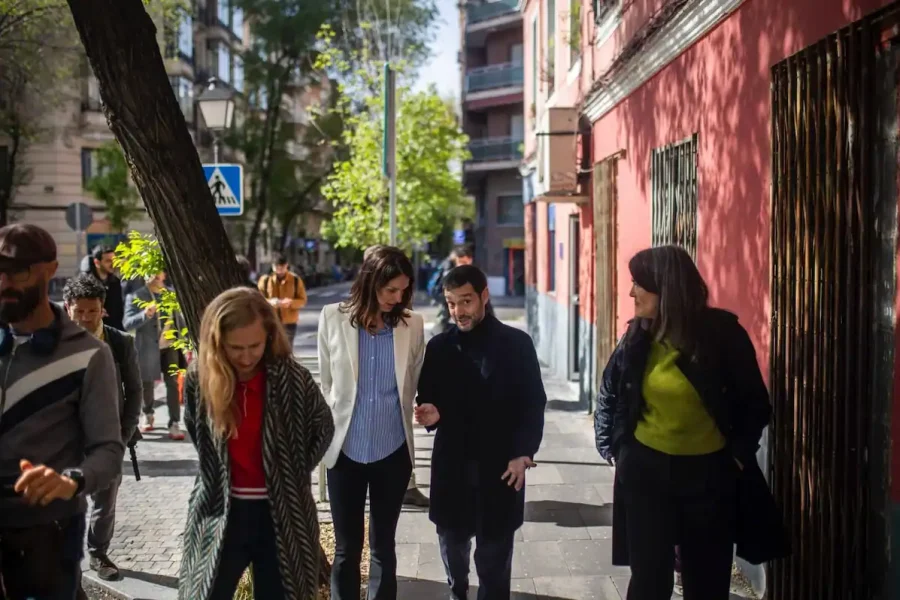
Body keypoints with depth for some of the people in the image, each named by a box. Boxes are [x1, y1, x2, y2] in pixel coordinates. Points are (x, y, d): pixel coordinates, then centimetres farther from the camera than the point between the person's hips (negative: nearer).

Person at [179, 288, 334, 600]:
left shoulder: (293, 379, -14)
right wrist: (218, 474, 9)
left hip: (281, 513, -1)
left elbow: (322, 428, 4)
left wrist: (293, 472, 2)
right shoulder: (199, 379, -8)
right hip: (220, 512, 2)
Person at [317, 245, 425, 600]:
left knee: (384, 547, 14)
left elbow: (413, 386, 7)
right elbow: (325, 383, 4)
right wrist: (326, 433, 8)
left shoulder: (413, 325, -4)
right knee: (346, 548, 9)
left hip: (393, 452, 1)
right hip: (345, 451, -1)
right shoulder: (333, 318, -5)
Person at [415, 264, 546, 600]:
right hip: (451, 464, 2)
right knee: (452, 541, 15)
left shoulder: (517, 343, -3)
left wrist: (523, 453, -10)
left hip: (501, 465, -2)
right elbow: (428, 400, 9)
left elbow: (533, 404, -1)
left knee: (494, 552, 6)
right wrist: (431, 415, -13)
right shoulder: (438, 346, 3)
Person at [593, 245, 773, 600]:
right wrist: (611, 447, 7)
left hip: (708, 472, -2)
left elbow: (755, 403, -3)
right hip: (645, 470, 2)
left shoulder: (722, 333, -11)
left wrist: (740, 454, -5)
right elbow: (609, 395, 11)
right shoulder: (638, 337, -2)